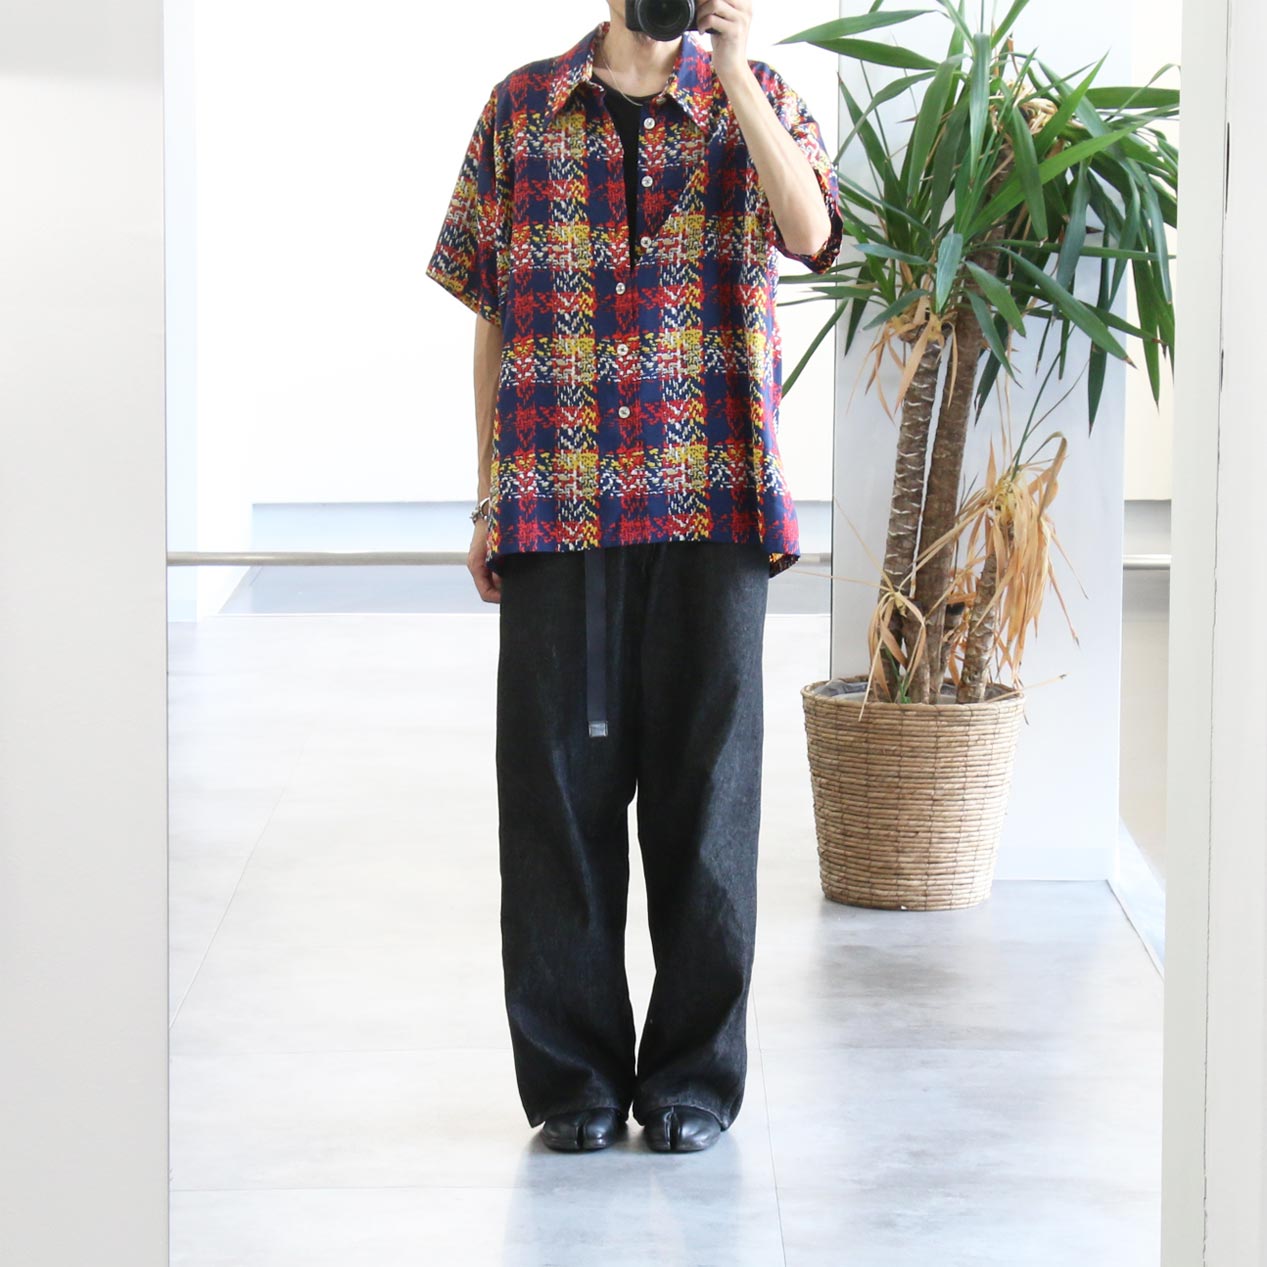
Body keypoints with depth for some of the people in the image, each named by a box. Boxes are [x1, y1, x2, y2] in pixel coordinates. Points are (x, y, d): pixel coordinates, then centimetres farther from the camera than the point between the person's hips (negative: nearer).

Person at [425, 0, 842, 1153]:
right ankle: (575, 1074, 14)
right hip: (556, 507, 1)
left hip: (713, 504, 0)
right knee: (560, 780, 3)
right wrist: (489, 504, 8)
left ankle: (695, 1074, 13)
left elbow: (813, 234, -13)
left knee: (705, 782, 3)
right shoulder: (522, 106, 9)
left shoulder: (757, 99, 7)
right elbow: (492, 314, 11)